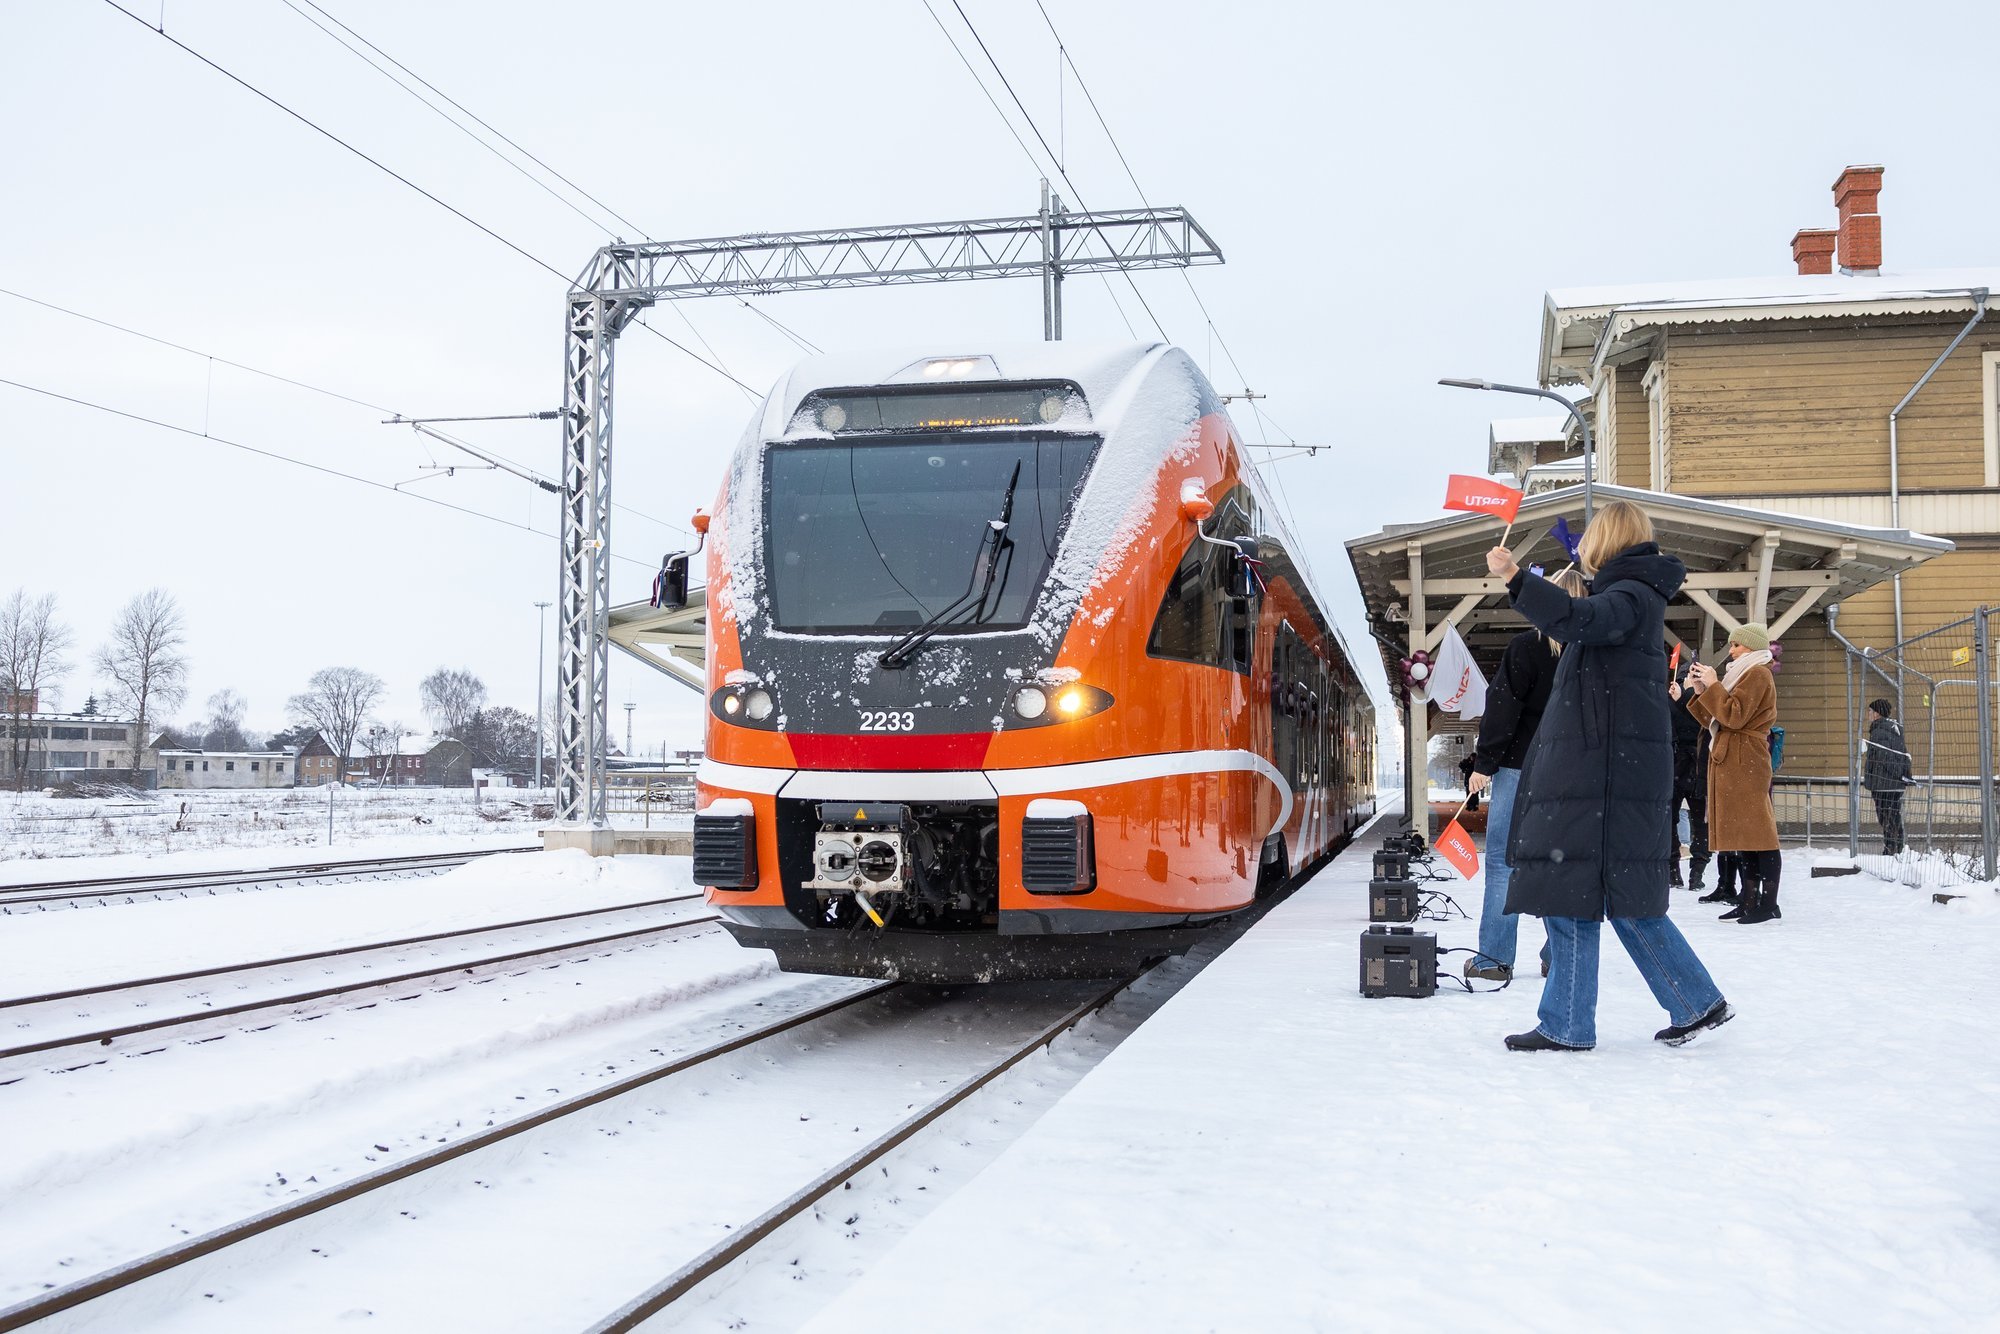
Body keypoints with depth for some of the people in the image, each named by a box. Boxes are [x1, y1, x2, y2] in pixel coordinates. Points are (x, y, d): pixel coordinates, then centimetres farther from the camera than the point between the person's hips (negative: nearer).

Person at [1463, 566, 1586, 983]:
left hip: (1521, 765, -5)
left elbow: (1502, 709, -12)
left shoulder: (1526, 646, -10)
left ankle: (1495, 958, 0)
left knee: (1503, 859, 1)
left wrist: (1483, 764, -8)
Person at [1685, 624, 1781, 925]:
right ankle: (1749, 900, 8)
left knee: (1755, 832, -11)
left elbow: (1735, 715, -17)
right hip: (1730, 763, 10)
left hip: (1744, 763, -10)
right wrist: (1701, 692, 10)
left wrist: (1713, 685, -9)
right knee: (1741, 833, 7)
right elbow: (1716, 721, 21)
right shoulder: (1744, 675, 25)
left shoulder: (1758, 674, -4)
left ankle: (1769, 904, -12)